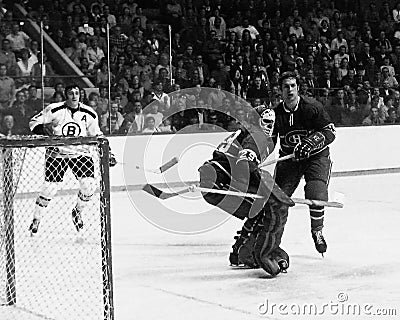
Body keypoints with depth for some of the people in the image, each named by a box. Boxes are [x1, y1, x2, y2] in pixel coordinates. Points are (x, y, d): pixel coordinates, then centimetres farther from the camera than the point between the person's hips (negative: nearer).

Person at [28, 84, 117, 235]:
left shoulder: (89, 113, -2)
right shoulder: (54, 109, -11)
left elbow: (96, 135, 11)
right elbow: (34, 122, -5)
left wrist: (107, 152, 4)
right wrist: (44, 129, -24)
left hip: (80, 152, 3)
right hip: (57, 153, -3)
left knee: (89, 185, -11)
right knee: (49, 187, -9)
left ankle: (77, 212, 19)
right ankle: (36, 220, 13)